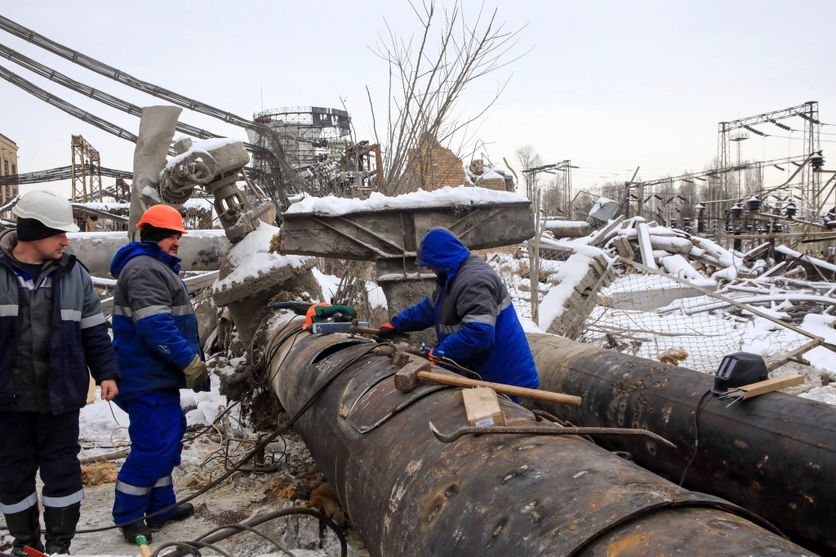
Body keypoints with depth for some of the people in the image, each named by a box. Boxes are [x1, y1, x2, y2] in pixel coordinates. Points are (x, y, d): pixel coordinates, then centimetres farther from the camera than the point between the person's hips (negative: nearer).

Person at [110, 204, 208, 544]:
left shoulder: (159, 267, 18)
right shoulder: (144, 269, -17)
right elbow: (155, 326, -26)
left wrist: (194, 359, 25)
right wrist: (191, 362, -24)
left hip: (160, 375, 11)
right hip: (147, 378, -11)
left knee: (169, 438, 16)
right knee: (154, 444, -5)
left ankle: (161, 507, 28)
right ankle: (127, 516, 11)